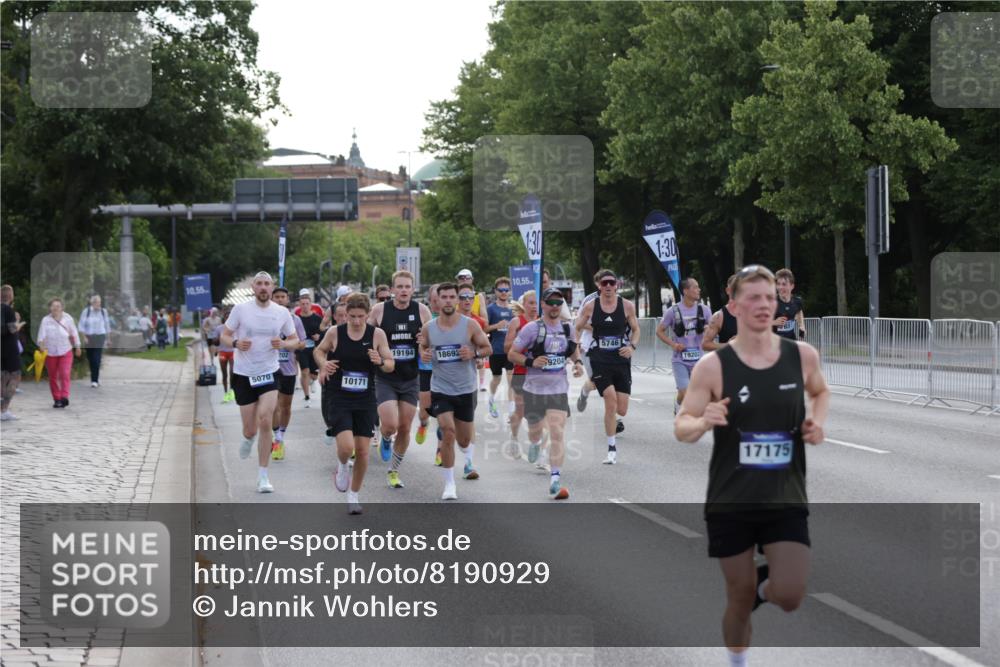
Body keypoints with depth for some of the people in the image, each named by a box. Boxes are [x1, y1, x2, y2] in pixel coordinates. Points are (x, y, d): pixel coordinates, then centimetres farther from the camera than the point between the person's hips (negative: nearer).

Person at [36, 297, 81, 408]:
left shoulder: (67, 318, 0)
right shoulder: (46, 320, -4)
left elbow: (74, 333, 8)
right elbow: (42, 334, -14)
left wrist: (77, 347, 14)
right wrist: (41, 344, -33)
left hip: (65, 351, -1)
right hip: (50, 352, 1)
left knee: (65, 374, -15)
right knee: (53, 377, 6)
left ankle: (64, 397, -19)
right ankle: (56, 399, 16)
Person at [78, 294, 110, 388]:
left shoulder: (103, 312, 4)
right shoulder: (86, 311, -2)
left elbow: (107, 325, 13)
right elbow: (82, 325, 0)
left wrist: (106, 339, 13)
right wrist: (84, 337, -8)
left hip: (100, 337, 0)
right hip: (89, 338, 0)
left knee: (97, 359, -11)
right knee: (90, 359, 6)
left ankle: (94, 380, -10)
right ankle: (96, 378, 23)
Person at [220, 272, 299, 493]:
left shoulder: (282, 312, 0)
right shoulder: (240, 309, -4)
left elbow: (295, 340, 9)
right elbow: (224, 335, 3)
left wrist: (283, 344, -13)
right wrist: (236, 343, -19)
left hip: (269, 374, 0)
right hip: (244, 375, 0)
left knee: (265, 421, -16)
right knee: (250, 430, 2)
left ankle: (263, 477, -5)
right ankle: (248, 438, 44)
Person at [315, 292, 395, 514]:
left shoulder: (377, 334, -4)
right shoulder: (335, 332, -5)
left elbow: (391, 365, 0)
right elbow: (319, 350, 14)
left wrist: (381, 361, -22)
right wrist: (323, 364, -7)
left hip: (365, 400, 2)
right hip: (338, 398, -2)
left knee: (362, 450, 4)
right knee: (346, 446, -20)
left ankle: (354, 495, 24)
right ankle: (342, 467, 17)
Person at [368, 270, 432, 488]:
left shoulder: (422, 310, -2)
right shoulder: (379, 310, -6)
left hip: (411, 379, 2)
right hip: (385, 378, -2)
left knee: (404, 428, 6)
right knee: (390, 425, -15)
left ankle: (394, 471, 25)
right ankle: (385, 439, 23)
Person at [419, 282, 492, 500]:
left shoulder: (470, 325, -8)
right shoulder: (429, 328, -3)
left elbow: (488, 348, 0)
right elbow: (423, 346, 15)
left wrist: (474, 353, -20)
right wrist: (423, 354, -8)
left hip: (466, 390, 0)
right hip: (440, 389, 0)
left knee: (464, 438, 14)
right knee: (448, 433, -16)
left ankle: (468, 460, 52)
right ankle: (449, 484, -3)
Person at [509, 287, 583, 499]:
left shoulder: (568, 329, 5)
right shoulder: (532, 328, -8)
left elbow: (573, 350, 25)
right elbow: (512, 354, -5)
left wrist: (578, 363, 4)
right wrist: (531, 362, -21)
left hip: (559, 389, 1)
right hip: (534, 388, -1)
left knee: (558, 432, -15)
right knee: (534, 430, 16)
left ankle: (555, 479, -17)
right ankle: (535, 444, 56)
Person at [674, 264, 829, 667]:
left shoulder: (802, 355, -2)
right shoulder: (713, 365, -9)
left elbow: (820, 391, 20)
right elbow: (681, 428, -5)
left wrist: (818, 421, 0)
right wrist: (704, 422, -27)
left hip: (786, 498, 1)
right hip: (731, 501, -1)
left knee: (790, 596, -10)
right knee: (740, 599, 8)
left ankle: (765, 585, 27)